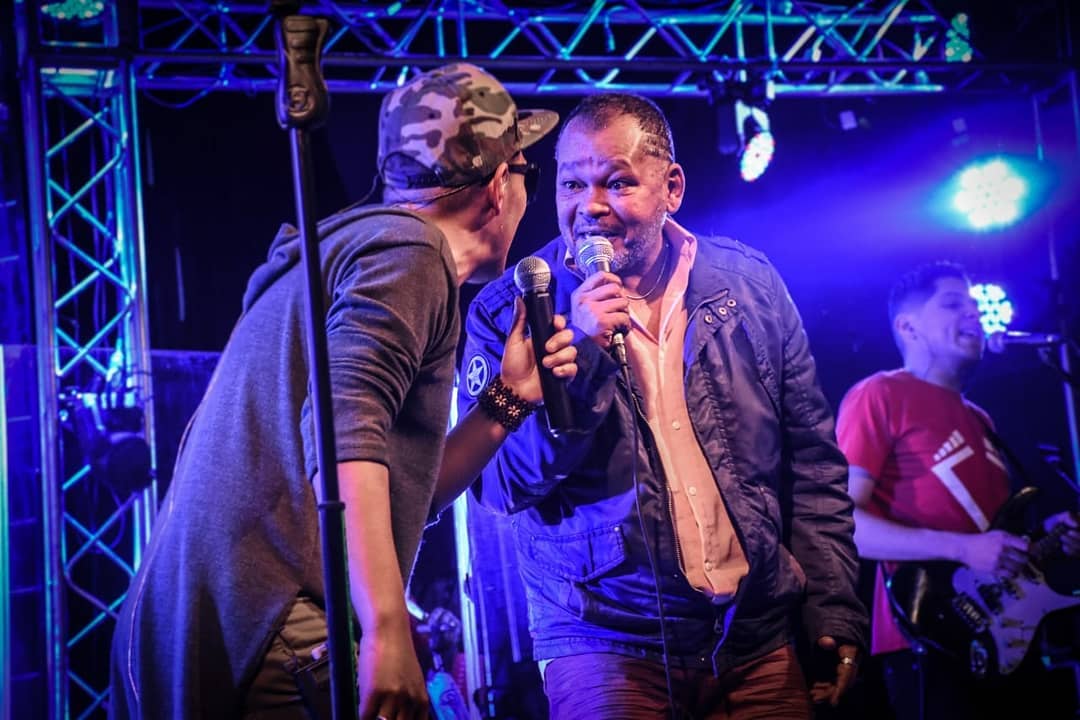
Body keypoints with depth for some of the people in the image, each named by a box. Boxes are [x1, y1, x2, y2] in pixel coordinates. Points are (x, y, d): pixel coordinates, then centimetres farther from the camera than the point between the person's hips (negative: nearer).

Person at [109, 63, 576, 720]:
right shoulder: (409, 250, -5)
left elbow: (404, 496, 25)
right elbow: (345, 431, -22)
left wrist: (508, 399, 24)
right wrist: (387, 633, -26)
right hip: (278, 640, -10)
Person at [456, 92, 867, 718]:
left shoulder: (748, 284, 3)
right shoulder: (510, 311, -4)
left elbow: (812, 463, 8)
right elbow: (499, 486, -9)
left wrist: (835, 612, 3)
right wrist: (580, 355, -19)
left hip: (759, 639, 3)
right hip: (607, 647, -2)